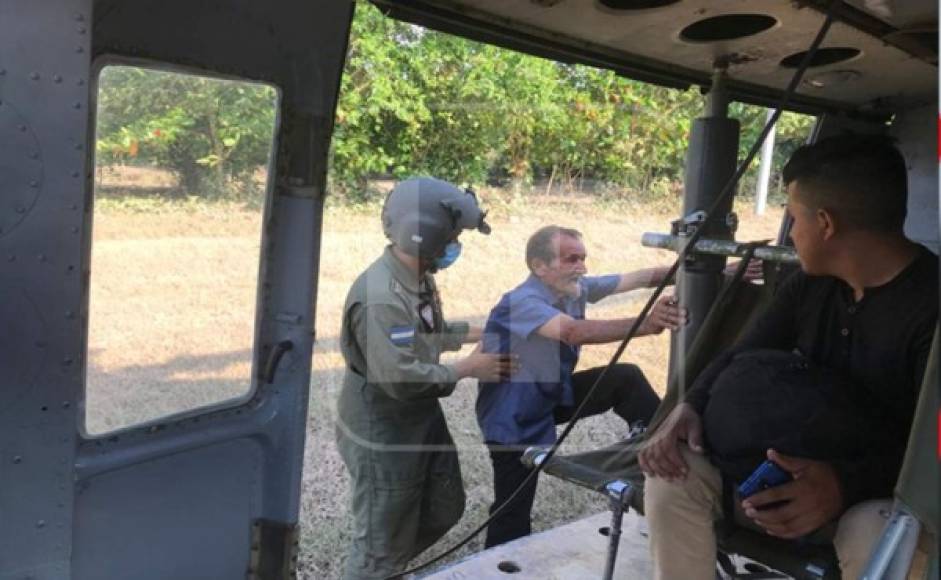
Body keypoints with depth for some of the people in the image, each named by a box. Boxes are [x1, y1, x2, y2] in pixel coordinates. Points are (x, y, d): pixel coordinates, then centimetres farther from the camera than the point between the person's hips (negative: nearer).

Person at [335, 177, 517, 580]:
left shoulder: (419, 276, 2)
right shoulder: (379, 297, -30)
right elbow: (400, 378, -32)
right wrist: (467, 369, -20)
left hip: (422, 419, 10)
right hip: (381, 434, -10)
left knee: (444, 509, 24)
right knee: (383, 541, 6)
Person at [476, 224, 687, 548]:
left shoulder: (575, 288, -7)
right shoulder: (522, 302, -30)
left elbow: (639, 278, -9)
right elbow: (575, 332, -47)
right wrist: (646, 325, -56)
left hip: (553, 395, 7)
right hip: (515, 419, -7)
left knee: (625, 378, -9)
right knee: (513, 513, -3)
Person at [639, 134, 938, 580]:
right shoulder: (810, 284, 3)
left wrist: (846, 485, -43)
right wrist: (691, 406, -15)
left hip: (884, 489, -5)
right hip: (794, 465, 6)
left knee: (873, 538, -39)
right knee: (674, 475, -15)